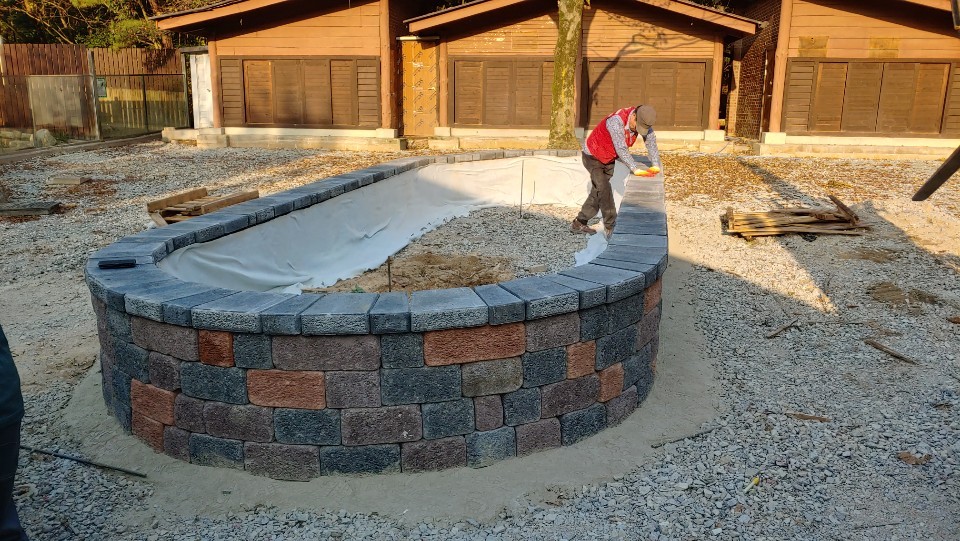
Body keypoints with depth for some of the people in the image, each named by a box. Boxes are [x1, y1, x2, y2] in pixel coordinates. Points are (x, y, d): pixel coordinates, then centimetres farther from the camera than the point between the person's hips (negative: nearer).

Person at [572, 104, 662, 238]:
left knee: (598, 192, 10)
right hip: (593, 156, -8)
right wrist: (635, 169, -46)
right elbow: (621, 149, -41)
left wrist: (656, 165, -30)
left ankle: (578, 224, 20)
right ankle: (611, 228, -10)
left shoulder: (642, 119, -15)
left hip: (609, 159, 8)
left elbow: (651, 141, -17)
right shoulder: (616, 121, -37)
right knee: (604, 190, -16)